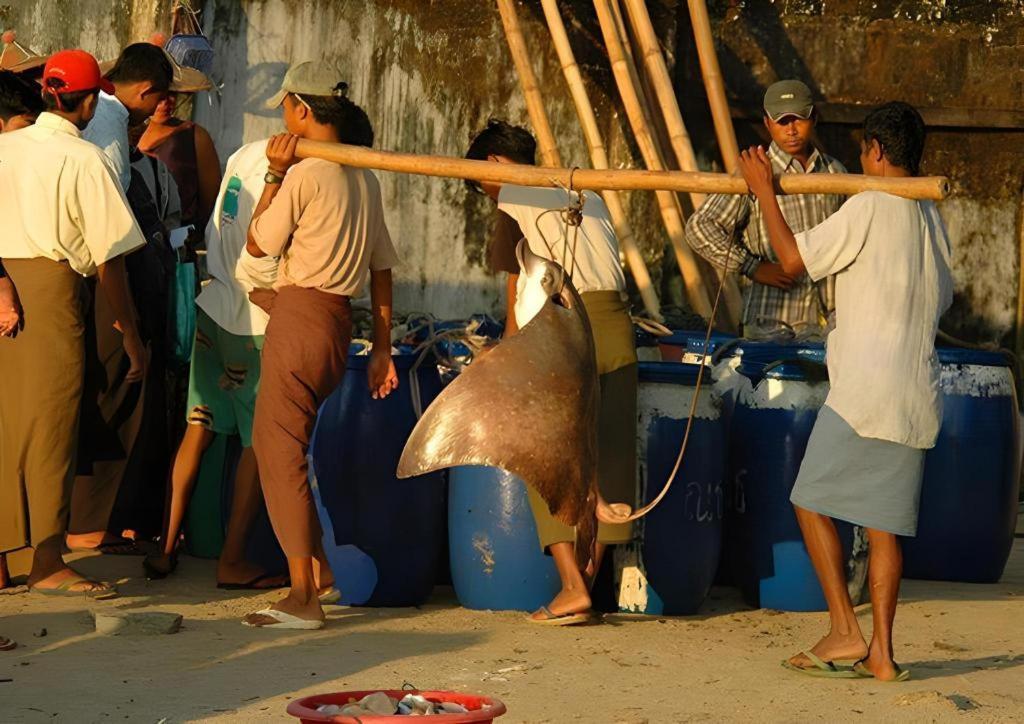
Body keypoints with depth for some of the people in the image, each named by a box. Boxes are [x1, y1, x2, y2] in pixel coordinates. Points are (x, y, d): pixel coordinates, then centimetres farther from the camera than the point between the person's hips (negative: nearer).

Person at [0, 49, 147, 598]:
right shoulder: (85, 160, -6)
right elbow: (109, 260, -6)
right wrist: (132, 336, 1)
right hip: (52, 287, -5)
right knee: (51, 426, 0)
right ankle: (47, 563, 4)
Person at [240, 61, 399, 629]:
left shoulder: (304, 174, -12)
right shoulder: (364, 178, 13)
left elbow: (257, 245, -2)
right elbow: (382, 267, 15)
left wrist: (274, 175, 1)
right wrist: (382, 349, 19)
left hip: (299, 315, -8)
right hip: (339, 322, 8)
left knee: (280, 449, -3)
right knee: (279, 442, 20)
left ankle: (303, 597, -4)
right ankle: (318, 567, 22)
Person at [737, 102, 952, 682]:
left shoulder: (870, 207, -9)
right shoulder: (934, 220, 14)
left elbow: (795, 261, -6)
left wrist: (765, 192, 4)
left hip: (865, 389, -7)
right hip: (919, 394, 7)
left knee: (813, 501, 3)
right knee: (886, 520, 8)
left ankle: (846, 632, -3)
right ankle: (881, 652, 4)